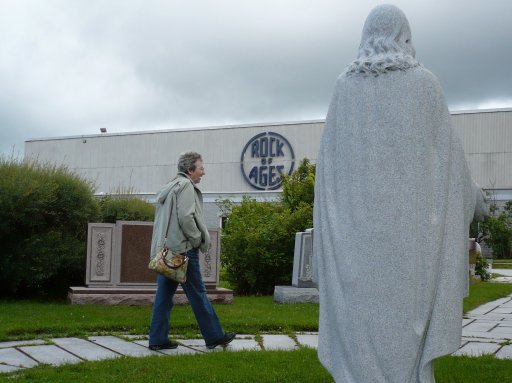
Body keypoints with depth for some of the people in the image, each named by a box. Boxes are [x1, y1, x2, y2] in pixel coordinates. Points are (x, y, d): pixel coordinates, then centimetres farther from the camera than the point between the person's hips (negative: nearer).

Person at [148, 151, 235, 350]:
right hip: (182, 249, -9)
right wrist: (198, 240, -8)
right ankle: (214, 336, 7)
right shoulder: (185, 186, -8)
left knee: (164, 296, 8)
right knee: (198, 295, -1)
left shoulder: (168, 188, 21)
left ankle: (158, 339, 10)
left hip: (164, 251, 9)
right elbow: (186, 217, -19)